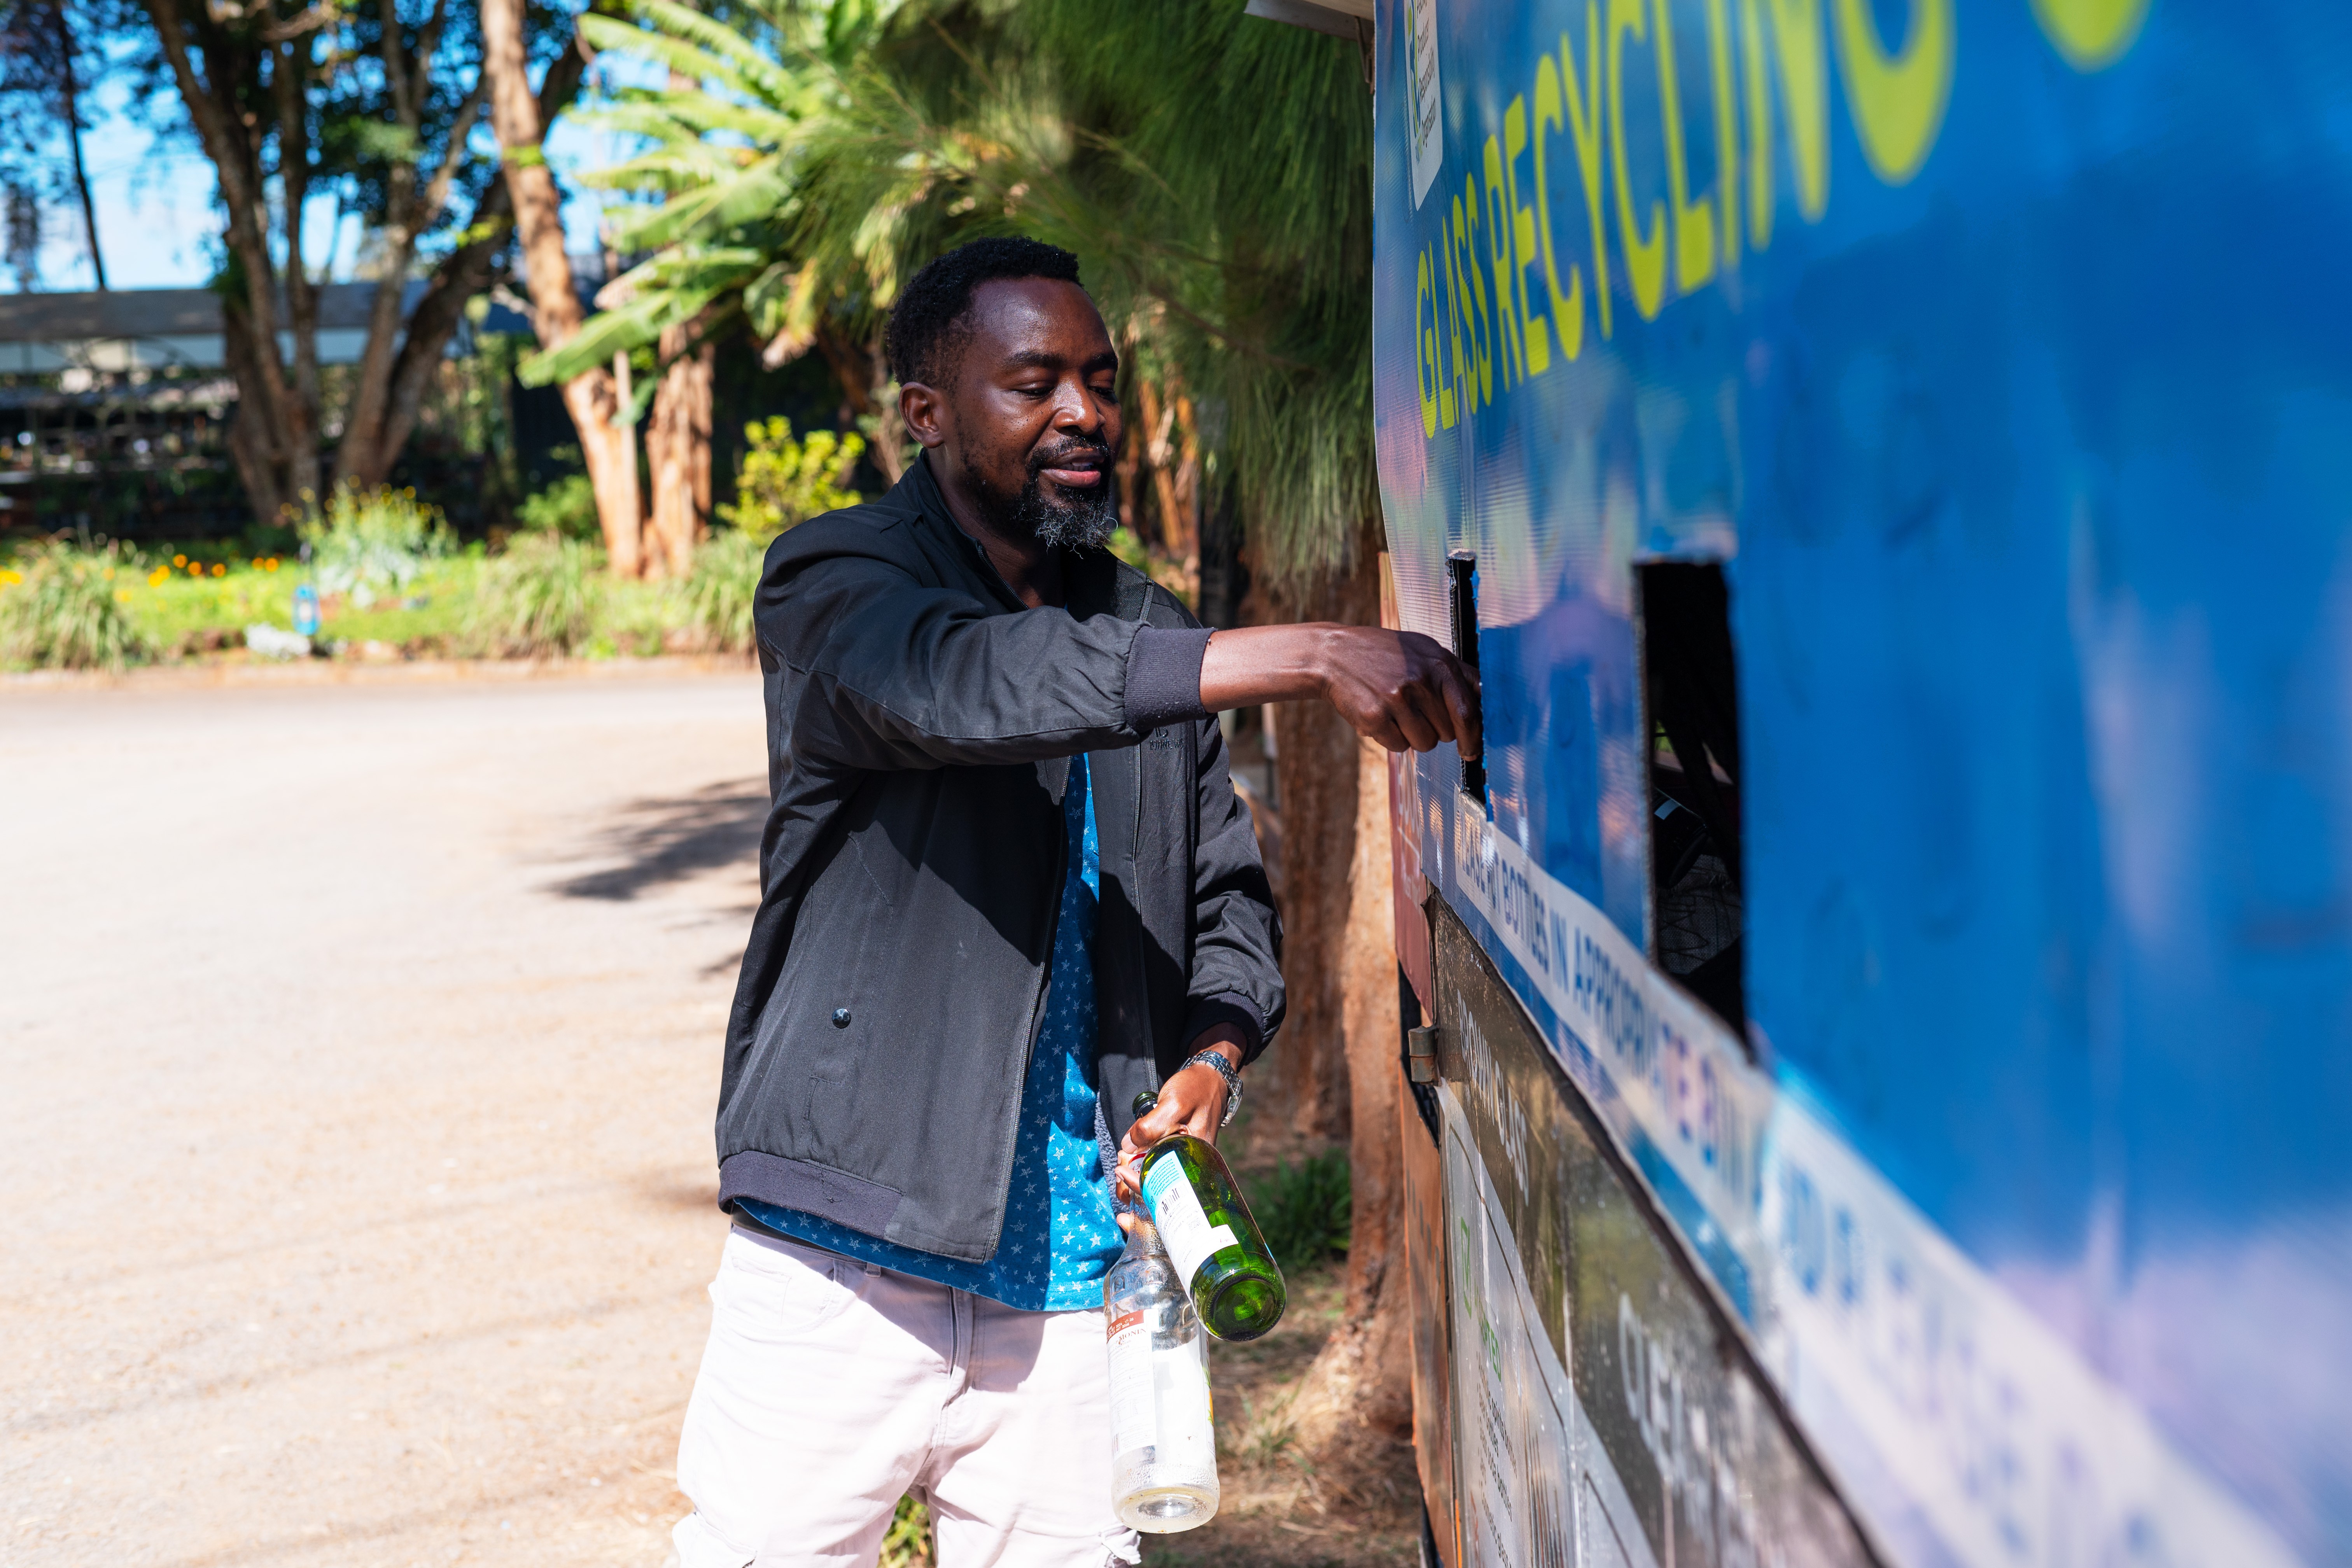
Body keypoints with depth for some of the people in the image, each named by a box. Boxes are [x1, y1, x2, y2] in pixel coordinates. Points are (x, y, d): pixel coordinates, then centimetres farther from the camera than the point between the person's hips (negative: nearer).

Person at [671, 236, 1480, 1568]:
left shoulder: (1146, 632, 15)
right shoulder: (838, 586, -2)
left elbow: (1228, 893, 17)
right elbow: (973, 684, -24)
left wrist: (1210, 1060, -5)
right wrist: (1308, 657, -32)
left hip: (1071, 1273, 4)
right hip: (848, 1258, -4)